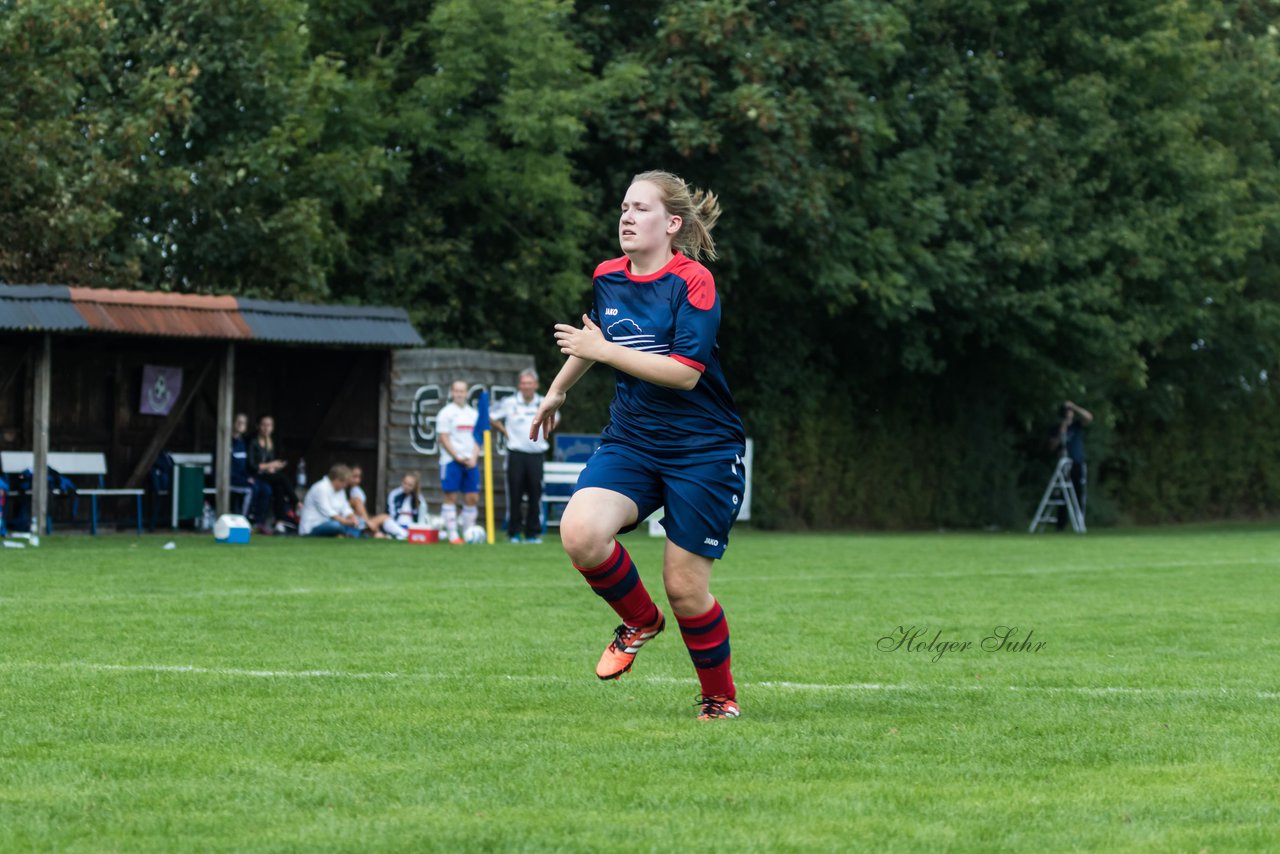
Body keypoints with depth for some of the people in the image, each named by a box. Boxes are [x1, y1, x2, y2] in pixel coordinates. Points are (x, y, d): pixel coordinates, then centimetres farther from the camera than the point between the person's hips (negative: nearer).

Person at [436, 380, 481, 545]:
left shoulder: (473, 413, 15)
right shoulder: (446, 413, -2)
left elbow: (477, 438, 15)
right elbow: (444, 439, -7)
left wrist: (474, 457, -1)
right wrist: (458, 457, -13)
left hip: (470, 461, 5)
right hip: (451, 461, -5)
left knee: (472, 498, 2)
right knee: (451, 497, -5)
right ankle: (452, 535, -4)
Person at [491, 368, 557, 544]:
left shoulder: (545, 404, 7)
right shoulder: (509, 403, 0)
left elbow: (555, 418, 27)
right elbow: (491, 417, 10)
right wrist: (505, 432, 4)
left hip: (537, 455, 2)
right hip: (516, 454, -2)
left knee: (535, 494, 1)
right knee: (514, 495, -3)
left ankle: (533, 533, 7)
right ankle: (514, 532, 3)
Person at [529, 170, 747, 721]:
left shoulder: (693, 282, -14)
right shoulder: (607, 278, 6)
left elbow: (685, 371, -23)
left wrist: (604, 350, -21)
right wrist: (557, 391, 39)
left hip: (702, 450, -5)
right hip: (630, 442, 5)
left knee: (685, 587, -3)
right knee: (580, 532, -22)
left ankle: (720, 697, 21)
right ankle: (639, 621, 6)